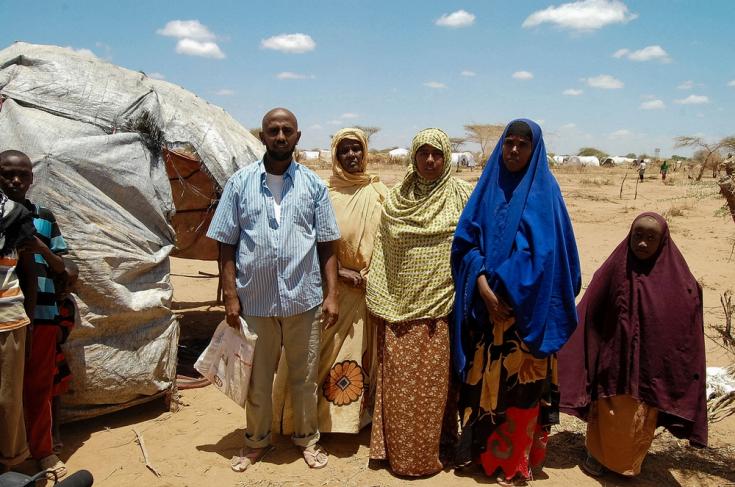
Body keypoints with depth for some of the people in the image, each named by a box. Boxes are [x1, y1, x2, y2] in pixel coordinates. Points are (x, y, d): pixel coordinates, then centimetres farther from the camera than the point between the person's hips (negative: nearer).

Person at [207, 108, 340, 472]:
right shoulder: (240, 183, 1)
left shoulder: (313, 185, 3)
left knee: (305, 376, 13)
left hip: (303, 299, 0)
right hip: (255, 300, 0)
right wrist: (230, 295, -4)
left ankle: (307, 437, 34)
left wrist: (331, 294, -2)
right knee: (257, 377, 15)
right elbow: (227, 244, 2)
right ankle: (257, 440, 36)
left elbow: (327, 246, 4)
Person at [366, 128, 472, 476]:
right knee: (399, 381, 9)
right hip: (399, 308, 2)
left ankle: (432, 450, 27)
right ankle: (397, 449, 27)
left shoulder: (462, 195, -1)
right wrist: (378, 302, 5)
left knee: (434, 382, 8)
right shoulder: (395, 199, 6)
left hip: (440, 308, -2)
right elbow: (381, 253, 7)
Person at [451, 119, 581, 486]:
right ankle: (485, 450, 26)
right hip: (486, 302, 3)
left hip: (526, 307, -3)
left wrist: (504, 287, -15)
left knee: (519, 380, 2)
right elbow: (466, 239, 2)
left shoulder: (544, 191, -2)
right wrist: (482, 282, -12)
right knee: (485, 378, 9)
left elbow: (545, 250, -11)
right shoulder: (488, 187, 8)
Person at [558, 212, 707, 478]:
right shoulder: (615, 269, -9)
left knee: (641, 420, 15)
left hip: (652, 365, 1)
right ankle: (598, 454, 35)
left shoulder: (678, 280, -7)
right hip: (615, 361, -1)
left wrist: (684, 373, -1)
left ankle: (629, 463, 40)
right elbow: (589, 315, -6)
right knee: (611, 415, 10)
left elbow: (685, 331, -1)